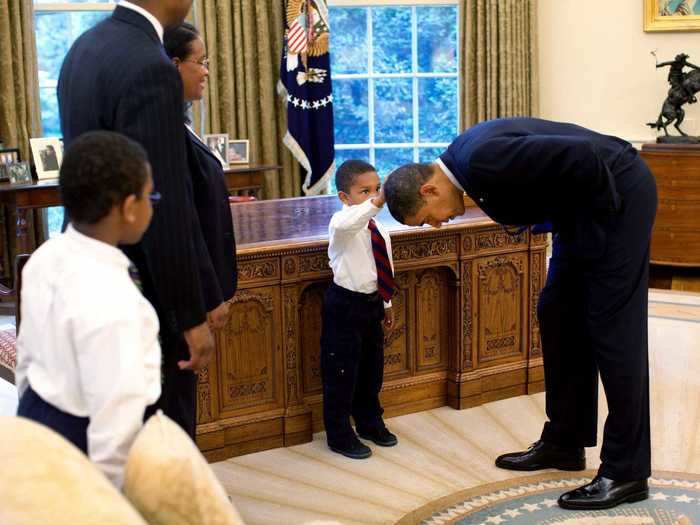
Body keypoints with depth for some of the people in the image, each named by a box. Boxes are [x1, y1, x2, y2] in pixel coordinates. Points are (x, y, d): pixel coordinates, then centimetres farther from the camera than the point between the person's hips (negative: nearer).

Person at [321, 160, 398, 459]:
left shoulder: (379, 230, 6)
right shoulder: (343, 224, -18)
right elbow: (344, 224, -46)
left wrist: (387, 304, 22)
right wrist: (376, 204, -57)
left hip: (372, 303, 8)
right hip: (345, 305, -8)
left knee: (372, 368, 20)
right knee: (341, 372, 1)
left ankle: (369, 422, 38)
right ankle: (340, 435, 14)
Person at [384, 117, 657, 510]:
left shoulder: (482, 160, -27)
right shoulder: (465, 159, 3)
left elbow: (583, 154, -31)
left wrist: (602, 212, -17)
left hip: (617, 192, -10)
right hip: (581, 206, 10)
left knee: (612, 330, -7)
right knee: (559, 317, 13)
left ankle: (626, 472, 2)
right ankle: (564, 443, 24)